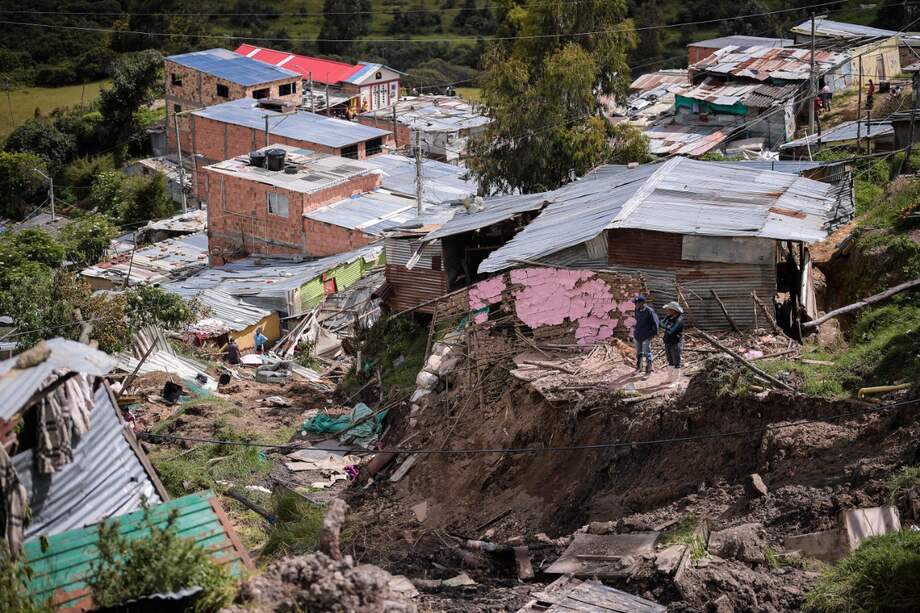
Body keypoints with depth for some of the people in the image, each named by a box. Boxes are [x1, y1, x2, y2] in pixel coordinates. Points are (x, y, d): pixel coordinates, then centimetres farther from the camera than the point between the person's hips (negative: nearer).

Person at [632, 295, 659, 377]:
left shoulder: (649, 311, -18)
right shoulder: (637, 310, 3)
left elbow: (655, 323, -11)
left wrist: (653, 333, -9)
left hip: (646, 336, -7)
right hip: (637, 335, 7)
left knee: (647, 353, -2)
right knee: (638, 353, 17)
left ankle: (648, 370, 6)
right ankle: (639, 368, 31)